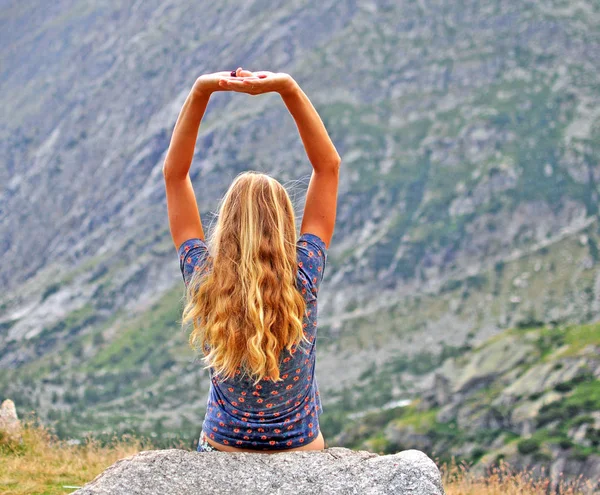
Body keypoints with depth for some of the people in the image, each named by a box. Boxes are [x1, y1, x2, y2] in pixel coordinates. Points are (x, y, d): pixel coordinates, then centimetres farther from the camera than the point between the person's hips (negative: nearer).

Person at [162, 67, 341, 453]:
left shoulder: (203, 283, -14)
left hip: (221, 449, 2)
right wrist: (288, 88, -16)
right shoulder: (302, 282, -17)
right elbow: (329, 165, -11)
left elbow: (174, 173, -7)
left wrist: (201, 91, -13)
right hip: (302, 452, -2)